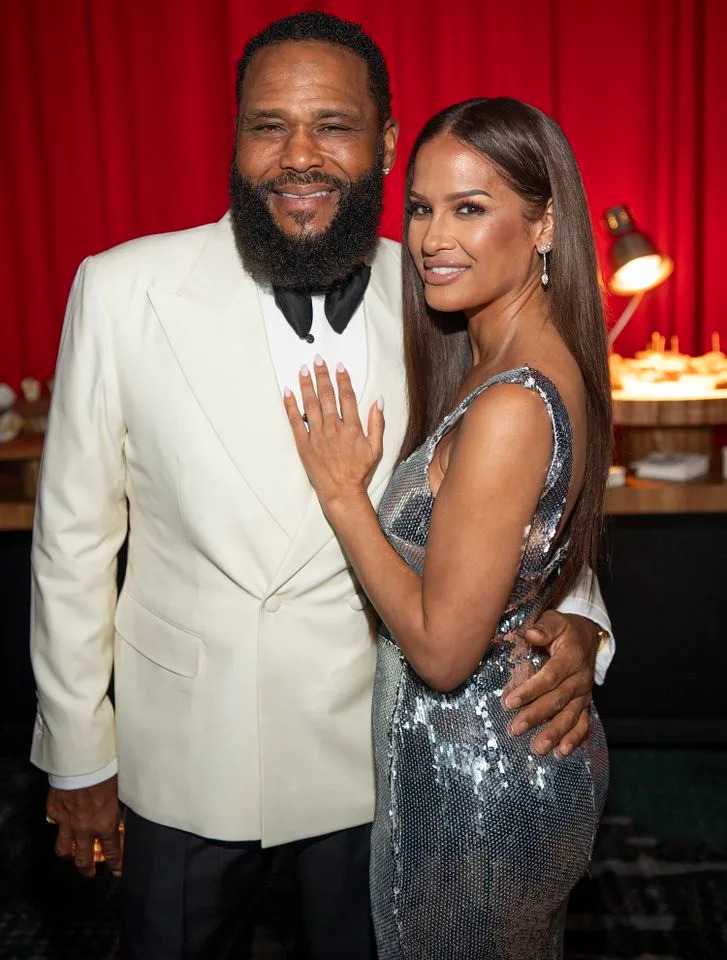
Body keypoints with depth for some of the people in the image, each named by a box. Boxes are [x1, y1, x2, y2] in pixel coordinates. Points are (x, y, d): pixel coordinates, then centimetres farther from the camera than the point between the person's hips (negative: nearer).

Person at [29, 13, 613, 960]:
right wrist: (78, 752, -1)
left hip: (378, 750, 1)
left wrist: (570, 620, -19)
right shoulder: (123, 289, -14)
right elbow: (74, 534, -7)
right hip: (182, 756, 0)